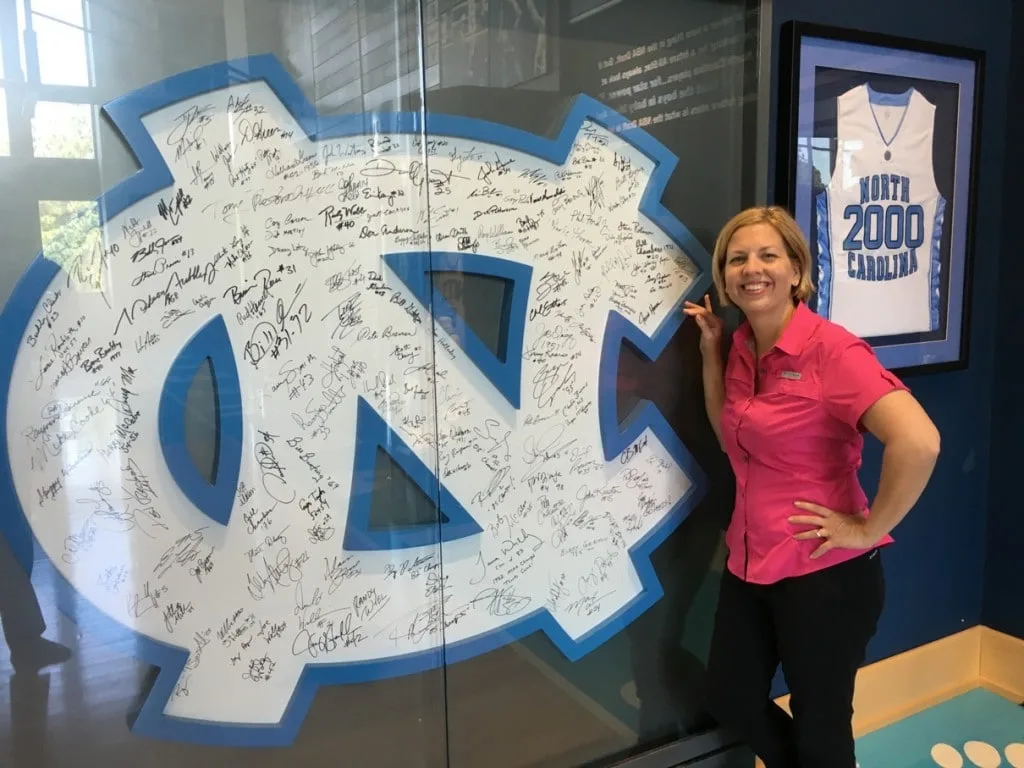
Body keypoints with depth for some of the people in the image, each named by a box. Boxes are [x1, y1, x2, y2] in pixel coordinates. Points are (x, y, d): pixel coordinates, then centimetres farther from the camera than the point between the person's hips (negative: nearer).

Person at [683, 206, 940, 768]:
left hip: (824, 572, -7)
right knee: (730, 700, 21)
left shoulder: (830, 348, -20)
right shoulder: (741, 348, 3)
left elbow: (918, 441, -30)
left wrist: (869, 528, -20)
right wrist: (711, 351, 6)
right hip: (750, 561, 7)